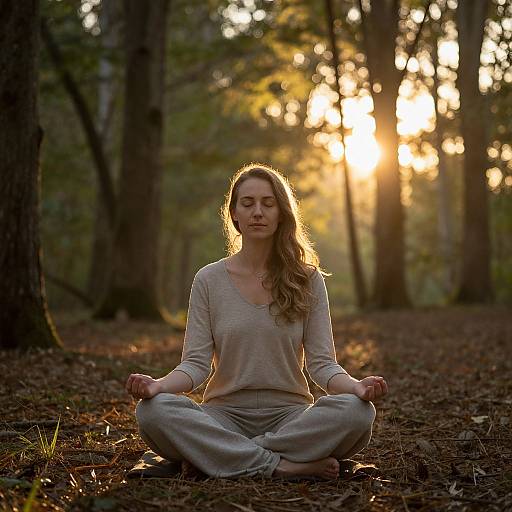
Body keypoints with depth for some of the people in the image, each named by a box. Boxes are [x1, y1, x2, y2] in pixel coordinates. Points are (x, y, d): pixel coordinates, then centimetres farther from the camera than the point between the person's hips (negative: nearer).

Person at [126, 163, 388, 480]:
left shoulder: (307, 279, 4)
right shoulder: (209, 280, 4)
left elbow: (321, 362, -1)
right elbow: (196, 362, -2)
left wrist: (356, 386, -23)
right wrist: (160, 384, -24)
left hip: (290, 414, 0)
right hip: (224, 414, 0)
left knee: (356, 412, -30)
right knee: (154, 411, -29)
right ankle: (283, 466, -27)